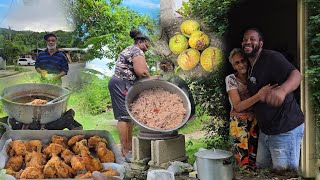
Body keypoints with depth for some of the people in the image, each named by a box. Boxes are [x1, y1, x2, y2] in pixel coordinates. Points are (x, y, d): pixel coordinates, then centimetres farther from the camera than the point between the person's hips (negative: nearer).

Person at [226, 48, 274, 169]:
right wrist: (259, 95, -27)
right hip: (240, 125, -3)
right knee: (244, 163, -3)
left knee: (256, 161, 5)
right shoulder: (231, 79, -6)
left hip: (256, 122, 3)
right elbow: (238, 106, -16)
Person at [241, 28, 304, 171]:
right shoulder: (251, 67, 13)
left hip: (285, 129, -9)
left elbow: (296, 74, -30)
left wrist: (282, 89, -51)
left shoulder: (271, 57, -15)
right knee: (261, 170, 20)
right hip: (265, 130, 9)